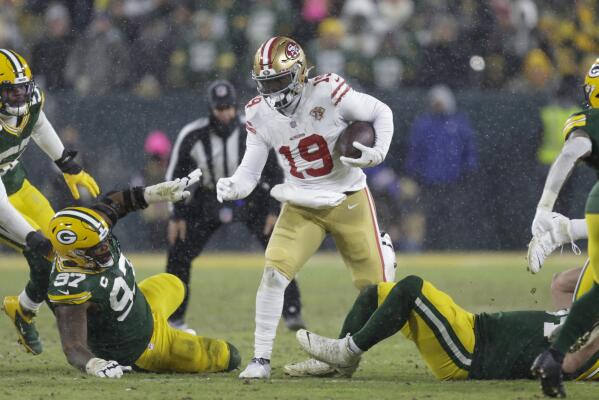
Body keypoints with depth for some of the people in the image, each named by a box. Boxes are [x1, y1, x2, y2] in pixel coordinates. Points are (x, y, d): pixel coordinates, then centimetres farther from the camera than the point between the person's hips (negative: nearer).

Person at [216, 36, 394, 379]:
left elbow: (382, 113, -7)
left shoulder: (328, 93, -21)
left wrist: (378, 153, -23)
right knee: (273, 273, -16)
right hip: (301, 207, 2)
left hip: (349, 201, -2)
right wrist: (233, 187, -26)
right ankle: (261, 360, -9)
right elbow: (251, 168, -4)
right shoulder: (260, 114, -8)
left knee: (375, 286, 3)